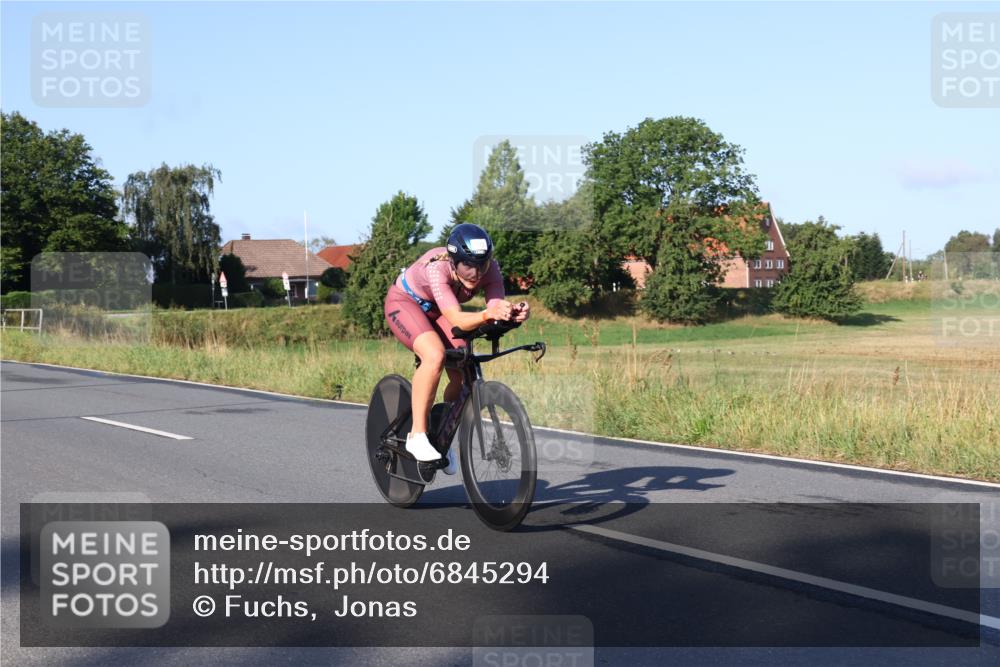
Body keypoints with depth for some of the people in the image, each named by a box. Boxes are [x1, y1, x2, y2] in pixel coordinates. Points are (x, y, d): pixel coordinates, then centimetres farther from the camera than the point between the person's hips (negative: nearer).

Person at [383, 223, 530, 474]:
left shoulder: (489, 268, -26)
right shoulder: (437, 268, -40)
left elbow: (497, 305, -36)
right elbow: (457, 320, -48)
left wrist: (513, 313, -58)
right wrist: (488, 314, -66)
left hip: (436, 311, 5)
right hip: (404, 303, -5)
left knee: (464, 374, -11)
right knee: (435, 356, -33)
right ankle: (417, 436, -21)